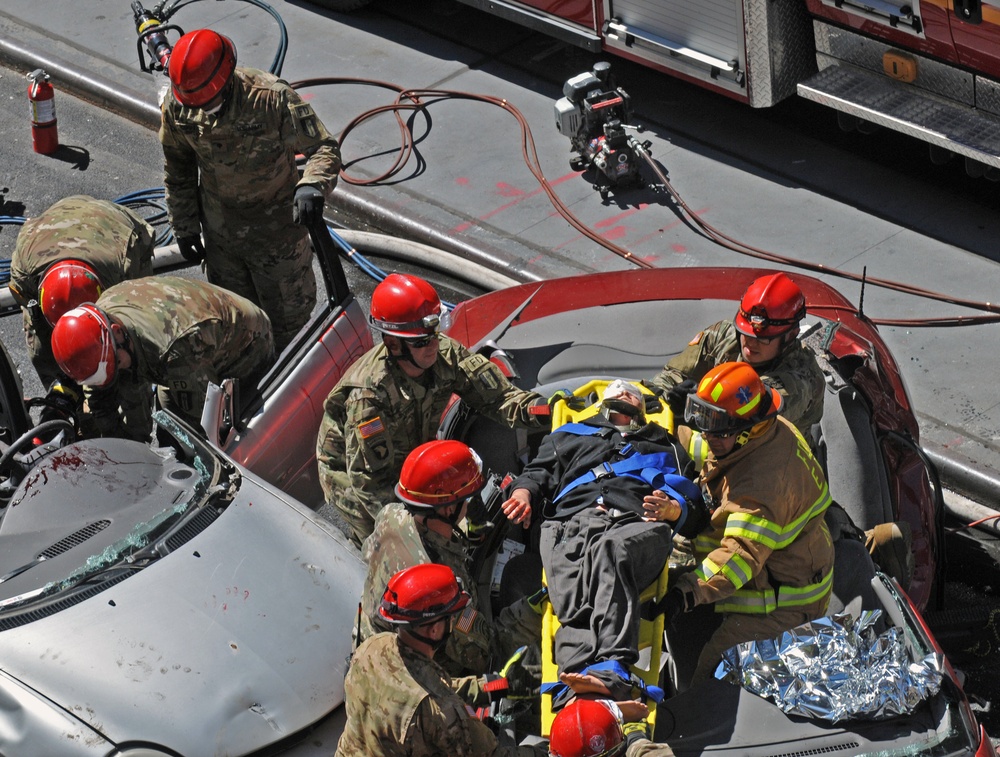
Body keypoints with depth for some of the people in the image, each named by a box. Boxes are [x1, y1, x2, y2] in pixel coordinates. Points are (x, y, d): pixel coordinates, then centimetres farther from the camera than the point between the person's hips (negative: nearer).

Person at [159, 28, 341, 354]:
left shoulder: (272, 98, -31)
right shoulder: (176, 107, -18)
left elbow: (324, 147, -26)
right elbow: (178, 171, 0)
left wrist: (312, 186, -47)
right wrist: (184, 228, 7)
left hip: (277, 225, -3)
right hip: (220, 227, 3)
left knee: (287, 311, 14)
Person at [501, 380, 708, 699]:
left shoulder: (665, 447, 40)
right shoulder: (569, 436, 45)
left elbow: (695, 508, 26)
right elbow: (538, 472, 31)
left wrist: (673, 509, 1)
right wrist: (523, 492, 6)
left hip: (636, 523, -2)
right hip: (571, 520, 2)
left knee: (610, 550, -42)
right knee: (575, 599, -34)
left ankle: (610, 669, -62)